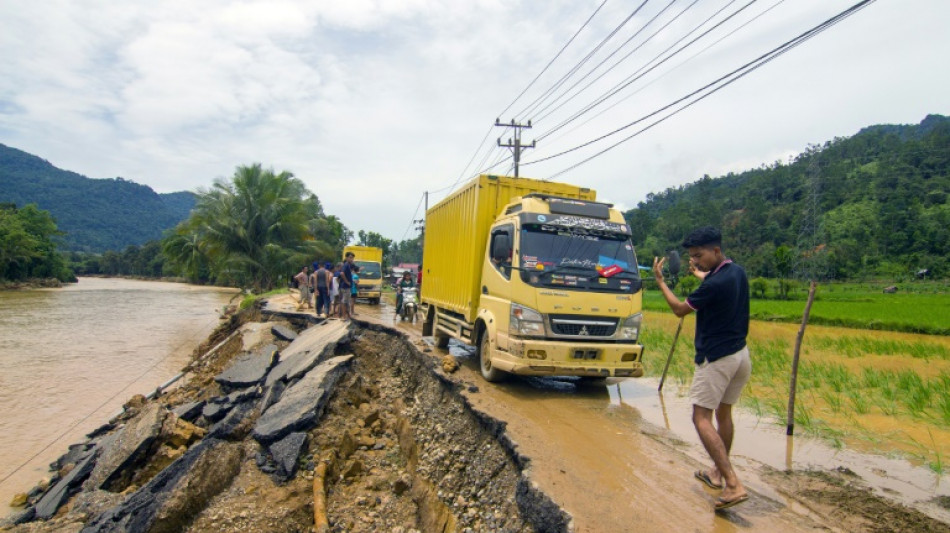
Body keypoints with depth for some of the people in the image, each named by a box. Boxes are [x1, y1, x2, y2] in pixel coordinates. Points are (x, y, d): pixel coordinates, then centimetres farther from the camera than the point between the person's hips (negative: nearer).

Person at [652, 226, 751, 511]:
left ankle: (733, 484, -10)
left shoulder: (715, 283, -22)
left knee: (702, 418, -5)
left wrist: (660, 281, 1)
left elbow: (680, 309, -9)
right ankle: (718, 473, 31)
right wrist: (700, 274, 40)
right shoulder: (738, 272, 4)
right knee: (724, 413, 19)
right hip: (741, 355, 9)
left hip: (716, 358, -9)